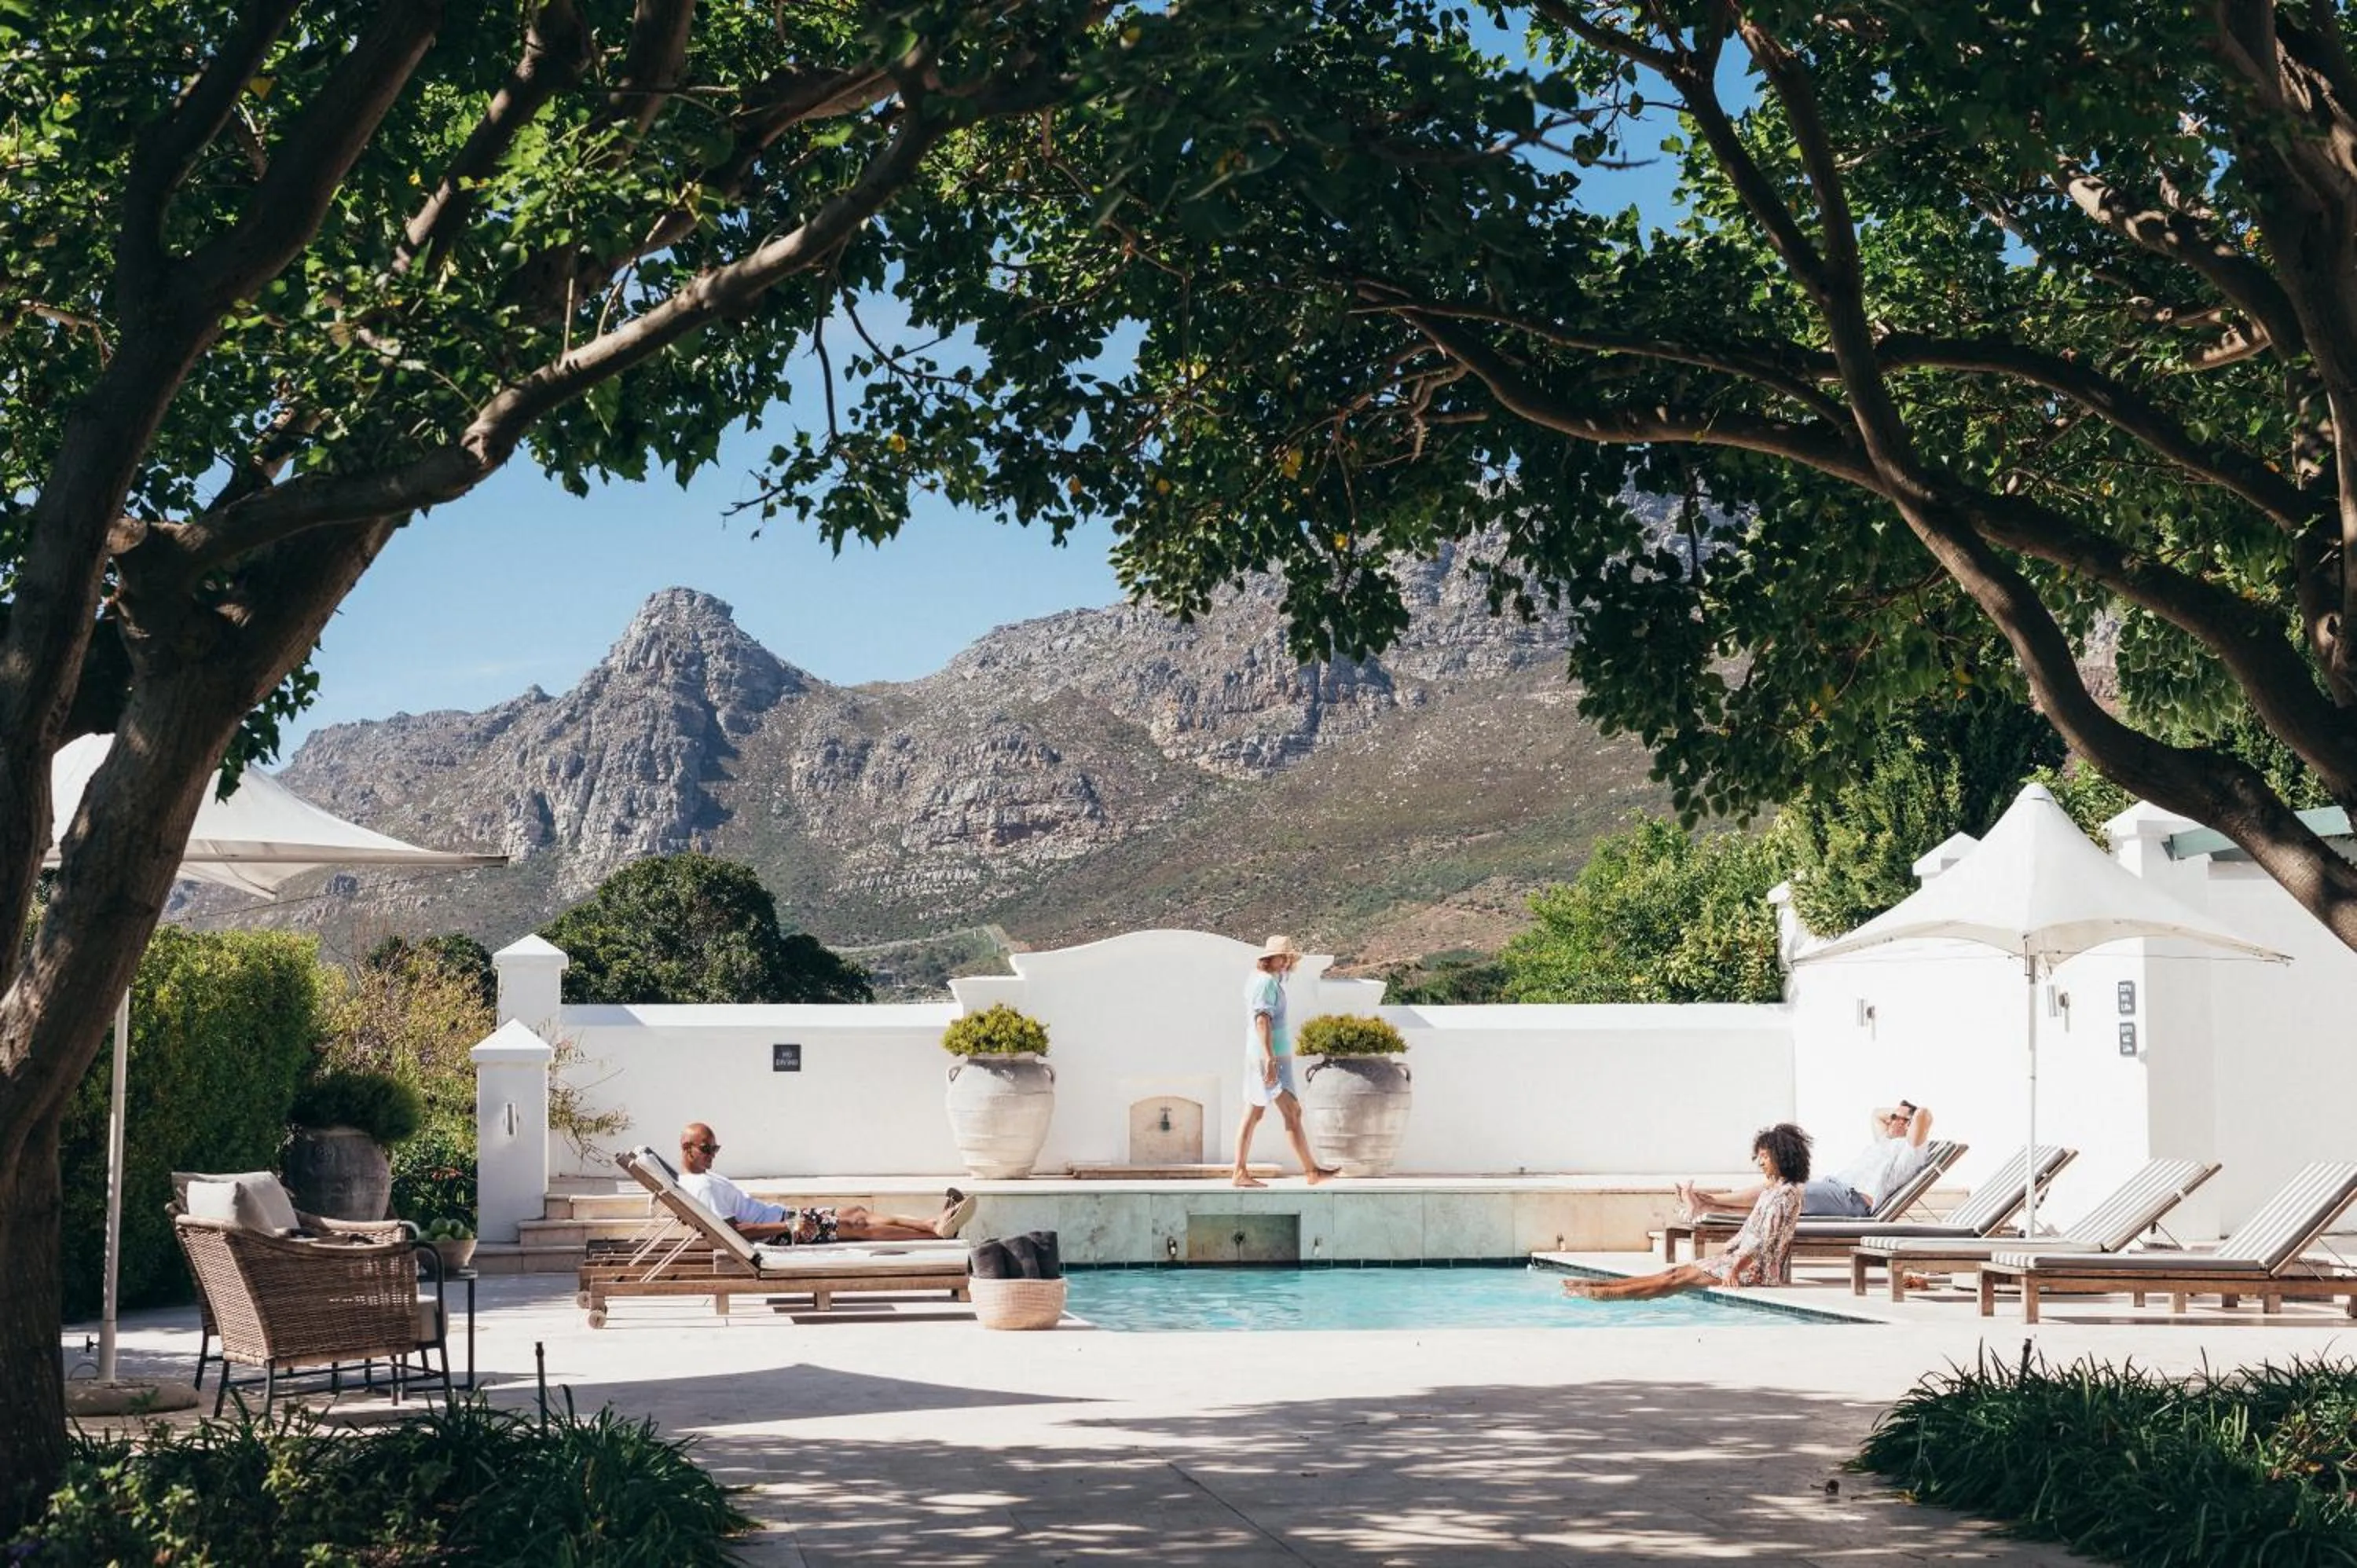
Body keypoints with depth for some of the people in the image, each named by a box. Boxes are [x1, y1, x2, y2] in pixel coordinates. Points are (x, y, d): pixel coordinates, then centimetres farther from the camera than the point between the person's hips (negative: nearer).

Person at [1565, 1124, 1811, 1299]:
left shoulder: (1787, 1193, -14)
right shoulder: (1770, 1188, 18)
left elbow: (1765, 1239, -20)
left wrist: (1736, 1268, -22)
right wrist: (1722, 1256, 17)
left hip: (1759, 1268, -9)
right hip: (1743, 1258, 9)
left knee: (1680, 1277, -16)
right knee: (1678, 1272, -2)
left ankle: (1609, 1294, -22)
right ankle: (1600, 1286, -8)